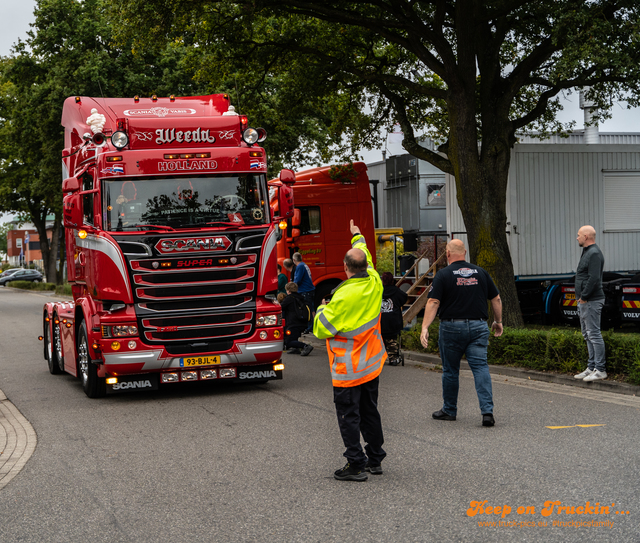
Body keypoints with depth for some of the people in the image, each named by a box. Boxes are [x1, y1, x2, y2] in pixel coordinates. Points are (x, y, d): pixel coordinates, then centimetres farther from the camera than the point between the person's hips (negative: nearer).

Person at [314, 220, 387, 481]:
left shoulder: (344, 295, -23)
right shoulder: (374, 283, -3)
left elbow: (322, 330, -17)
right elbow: (366, 260, 21)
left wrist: (321, 310, 3)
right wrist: (358, 237, 38)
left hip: (349, 369, -7)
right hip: (372, 364, 7)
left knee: (349, 416, -1)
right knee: (370, 412, 16)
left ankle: (356, 465, 0)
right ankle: (375, 459, 24)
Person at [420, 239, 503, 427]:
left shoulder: (443, 275, -4)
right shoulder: (480, 272, 8)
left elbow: (433, 302, -13)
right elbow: (496, 299, 13)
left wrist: (425, 327, -16)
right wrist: (498, 322, 25)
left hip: (452, 327, -2)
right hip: (478, 326, 3)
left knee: (450, 370, 10)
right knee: (481, 367, -2)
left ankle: (449, 410, 21)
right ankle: (487, 411, -14)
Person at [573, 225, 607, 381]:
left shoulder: (594, 253, -14)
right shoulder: (587, 252, 18)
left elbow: (594, 278, -23)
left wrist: (584, 296, -18)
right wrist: (581, 298, 13)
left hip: (591, 301, -11)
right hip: (584, 301, 11)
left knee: (594, 334, -9)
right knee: (587, 335, 13)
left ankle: (600, 370, -7)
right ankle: (591, 368, 17)